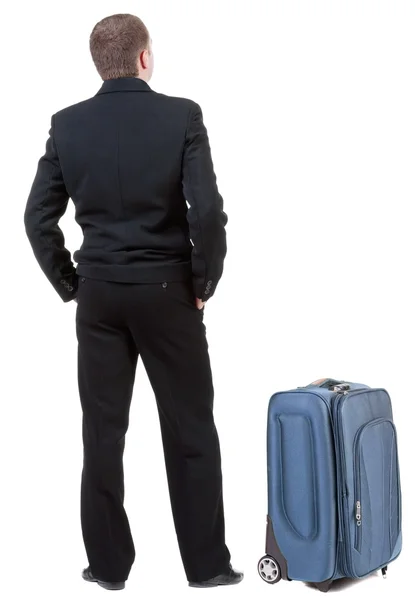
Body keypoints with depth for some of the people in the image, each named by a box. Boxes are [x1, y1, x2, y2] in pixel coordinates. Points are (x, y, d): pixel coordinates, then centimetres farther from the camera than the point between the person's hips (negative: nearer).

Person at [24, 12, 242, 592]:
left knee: (103, 433, 10)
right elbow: (207, 209, -16)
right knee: (191, 431, 8)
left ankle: (109, 562, 19)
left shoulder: (67, 124, 1)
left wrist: (69, 284, 9)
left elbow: (39, 217, 0)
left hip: (99, 293, 3)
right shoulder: (182, 116, -8)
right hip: (168, 290, -2)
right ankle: (206, 563, 17)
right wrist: (204, 281, -3)